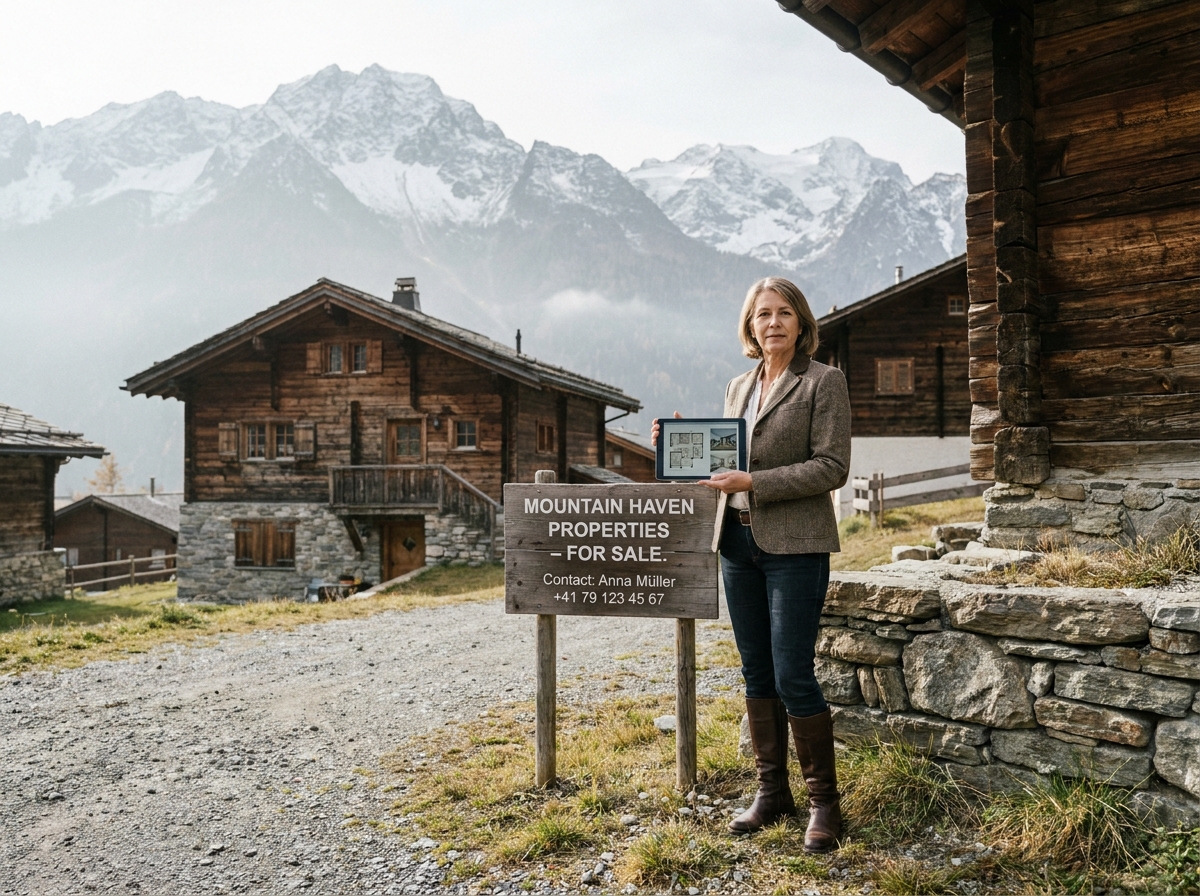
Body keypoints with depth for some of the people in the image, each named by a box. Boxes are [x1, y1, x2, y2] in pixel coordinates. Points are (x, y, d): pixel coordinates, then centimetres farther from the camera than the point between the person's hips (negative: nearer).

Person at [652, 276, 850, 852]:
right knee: (757, 674, 11)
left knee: (792, 676, -6)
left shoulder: (824, 382, -3)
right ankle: (771, 791, 24)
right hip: (737, 542, 6)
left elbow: (832, 467, -12)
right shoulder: (738, 387, 15)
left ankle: (824, 800, 12)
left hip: (793, 545, -6)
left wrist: (753, 482, -18)